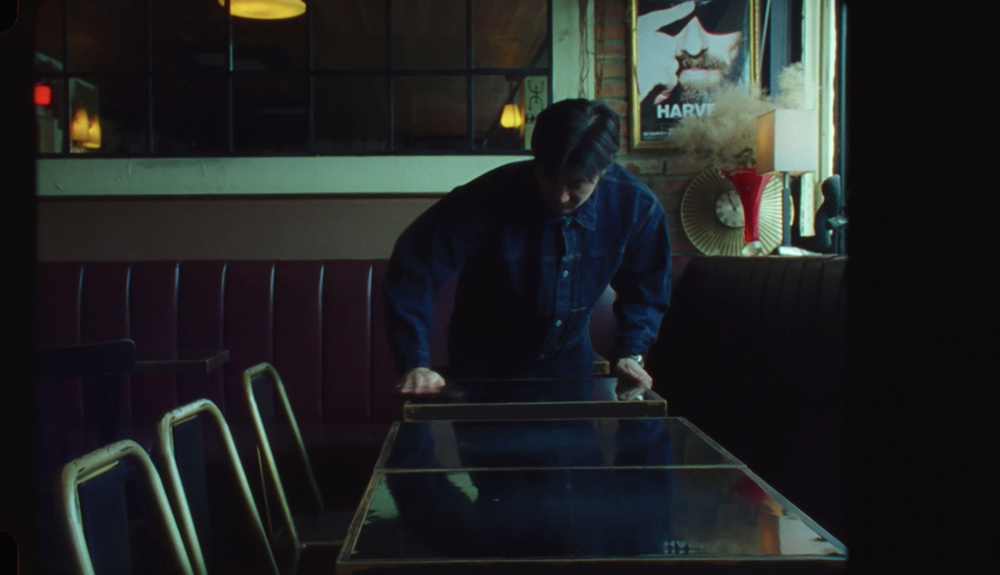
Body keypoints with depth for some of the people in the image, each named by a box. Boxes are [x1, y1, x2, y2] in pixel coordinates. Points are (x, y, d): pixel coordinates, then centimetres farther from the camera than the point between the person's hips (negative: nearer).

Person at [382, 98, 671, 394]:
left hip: (570, 369, 3)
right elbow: (413, 268, -29)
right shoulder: (488, 200, -30)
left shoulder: (636, 207, -18)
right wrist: (415, 363, -35)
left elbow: (645, 289, -1)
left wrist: (630, 353, -13)